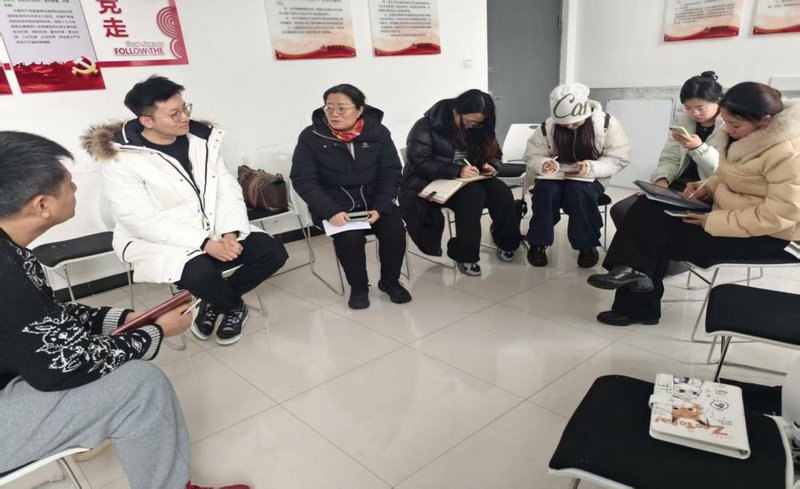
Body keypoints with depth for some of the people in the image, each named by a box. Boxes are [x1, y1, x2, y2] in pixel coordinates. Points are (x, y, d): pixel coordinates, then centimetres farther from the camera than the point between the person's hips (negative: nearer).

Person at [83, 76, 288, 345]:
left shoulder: (202, 138, 2)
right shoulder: (120, 159, -14)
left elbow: (228, 190, 0)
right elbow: (143, 221, -20)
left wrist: (230, 233, -18)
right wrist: (205, 243, -27)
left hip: (214, 230, 5)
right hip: (158, 242, -5)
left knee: (273, 252, -11)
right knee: (200, 274, -35)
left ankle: (215, 302, 10)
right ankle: (233, 306, 2)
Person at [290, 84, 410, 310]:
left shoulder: (378, 132, -3)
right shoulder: (311, 136, -9)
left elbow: (391, 172, -2)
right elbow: (303, 180, -11)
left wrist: (380, 208, -17)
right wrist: (331, 211, -25)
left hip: (373, 199, 2)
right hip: (333, 203, -2)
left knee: (395, 229, -22)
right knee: (350, 237, -29)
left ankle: (390, 280, 7)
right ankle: (358, 287, 0)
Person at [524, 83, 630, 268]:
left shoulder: (607, 124, -11)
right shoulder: (548, 126, -6)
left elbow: (618, 159, -10)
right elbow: (532, 157, -2)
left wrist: (590, 168, -29)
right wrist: (544, 164, -27)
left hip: (590, 179, -1)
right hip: (556, 176, 2)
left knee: (578, 192, -36)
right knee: (546, 190, -32)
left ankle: (587, 245, -15)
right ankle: (538, 243, -14)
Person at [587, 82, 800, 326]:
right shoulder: (753, 132, 3)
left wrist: (712, 221, -25)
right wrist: (708, 187, -3)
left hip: (768, 233, -9)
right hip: (733, 210, 9)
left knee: (658, 236, -18)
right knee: (650, 210, -8)